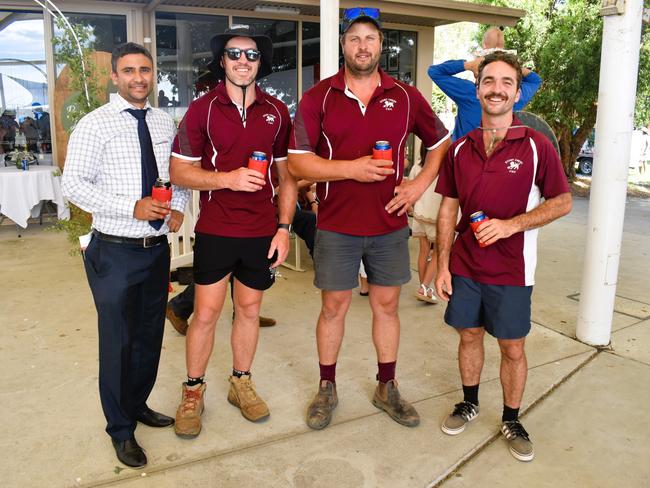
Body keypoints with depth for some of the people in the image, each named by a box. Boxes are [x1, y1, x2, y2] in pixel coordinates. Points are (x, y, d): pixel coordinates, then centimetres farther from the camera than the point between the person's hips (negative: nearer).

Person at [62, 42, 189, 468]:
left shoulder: (165, 123, 7)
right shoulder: (94, 125, -9)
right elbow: (73, 185, -13)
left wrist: (179, 207, -4)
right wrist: (133, 208, -22)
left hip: (158, 248, 5)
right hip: (116, 252, -5)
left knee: (150, 337, 17)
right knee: (118, 342, 6)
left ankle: (138, 405, 40)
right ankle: (121, 429, 26)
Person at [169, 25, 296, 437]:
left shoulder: (277, 112, 4)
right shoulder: (202, 109, -3)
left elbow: (287, 174, 7)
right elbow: (179, 171, -6)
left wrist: (284, 228, 0)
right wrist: (229, 179, -21)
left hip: (262, 232, 3)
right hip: (215, 230, -2)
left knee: (249, 309, 13)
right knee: (206, 312, 2)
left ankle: (241, 383, 31)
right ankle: (193, 392, 21)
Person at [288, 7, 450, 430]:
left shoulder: (405, 96, 3)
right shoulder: (319, 98, -3)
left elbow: (442, 142, 14)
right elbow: (297, 162, -8)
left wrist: (421, 183, -1)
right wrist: (351, 168, -19)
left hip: (390, 225, 2)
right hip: (336, 226, -2)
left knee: (387, 305, 12)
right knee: (334, 306, 8)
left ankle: (387, 388, 29)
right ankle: (327, 389, 26)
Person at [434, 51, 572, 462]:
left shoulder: (536, 146, -8)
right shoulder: (460, 150, 2)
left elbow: (562, 202, -4)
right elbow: (448, 210, 6)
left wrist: (510, 224, -18)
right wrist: (443, 266, 1)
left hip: (512, 271, -2)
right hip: (464, 266, 3)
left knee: (513, 348, 9)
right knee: (469, 335, 16)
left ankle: (512, 421, 30)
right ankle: (469, 404, 38)